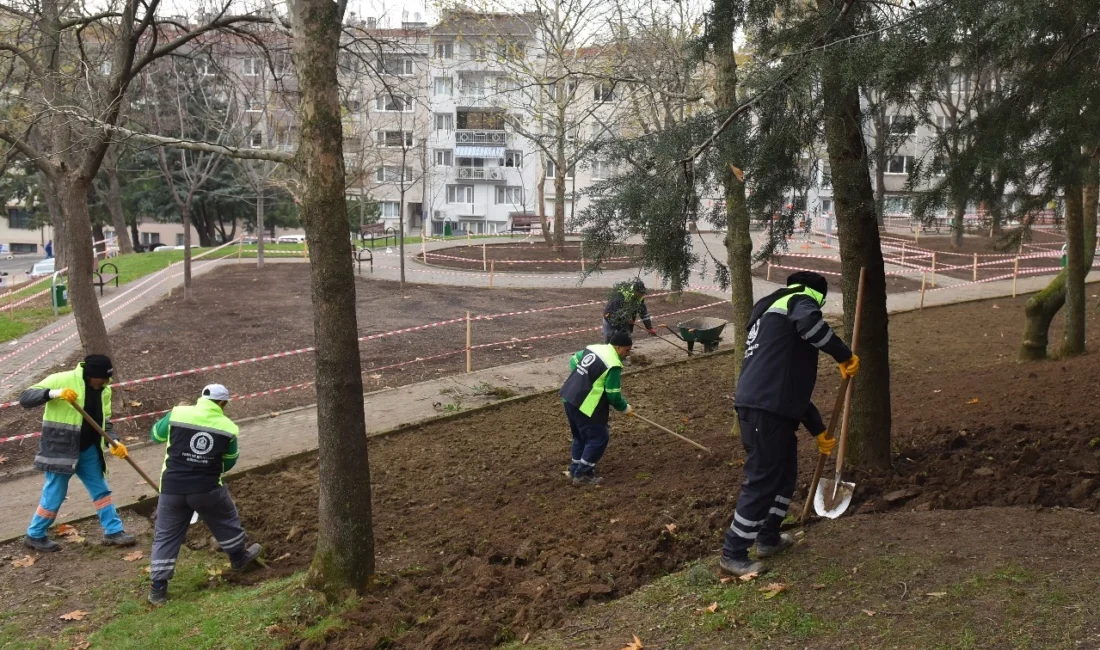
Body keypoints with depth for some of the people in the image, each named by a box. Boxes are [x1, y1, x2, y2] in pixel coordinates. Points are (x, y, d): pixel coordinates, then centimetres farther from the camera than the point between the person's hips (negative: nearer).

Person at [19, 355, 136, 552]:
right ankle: (34, 536, 23)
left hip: (88, 450, 7)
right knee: (54, 495, 3)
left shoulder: (104, 390, 3)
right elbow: (25, 398, -18)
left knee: (101, 490, 10)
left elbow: (104, 421, 10)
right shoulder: (61, 380, -17)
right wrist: (54, 393, -34)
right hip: (60, 451, -6)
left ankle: (113, 532, 20)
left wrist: (113, 442, -7)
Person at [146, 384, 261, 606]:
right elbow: (229, 463, 13)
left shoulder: (178, 414, -3)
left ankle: (158, 588, 12)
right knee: (226, 519, 25)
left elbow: (156, 434, 16)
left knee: (165, 536, 12)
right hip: (208, 488, -1)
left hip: (172, 488, 1)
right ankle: (239, 557, 44)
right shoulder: (228, 427, -1)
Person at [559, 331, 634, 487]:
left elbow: (573, 361, 23)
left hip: (569, 397, 9)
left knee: (580, 435, 23)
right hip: (584, 405, -9)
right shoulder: (613, 365, -15)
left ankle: (575, 469, 32)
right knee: (599, 438, 3)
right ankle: (583, 475, 7)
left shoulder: (593, 348, 10)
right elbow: (613, 395, -13)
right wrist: (625, 408, 4)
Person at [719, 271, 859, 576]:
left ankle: (768, 538, 36)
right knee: (762, 480, -3)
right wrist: (844, 355, -12)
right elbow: (809, 323, -25)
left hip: (768, 408, 10)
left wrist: (818, 429, 35)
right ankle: (733, 555, 6)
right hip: (766, 410, -10)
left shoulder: (772, 313, 32)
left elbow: (792, 381, 34)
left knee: (785, 473, 23)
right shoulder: (800, 299, 5)